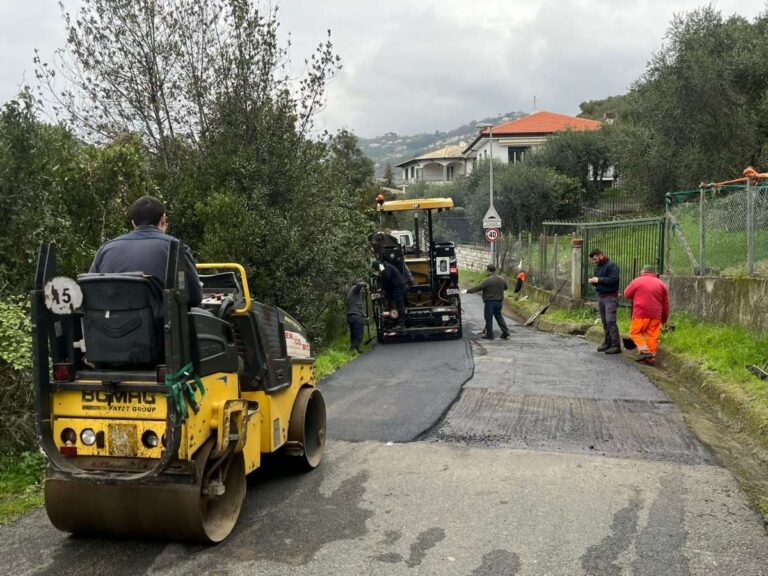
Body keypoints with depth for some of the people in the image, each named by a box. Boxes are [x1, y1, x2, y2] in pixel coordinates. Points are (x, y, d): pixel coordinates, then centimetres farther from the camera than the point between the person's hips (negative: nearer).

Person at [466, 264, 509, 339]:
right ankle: (505, 331, 12)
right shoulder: (502, 279, 2)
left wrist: (468, 291, -13)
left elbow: (478, 287, -19)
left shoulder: (488, 280, -19)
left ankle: (489, 334, 8)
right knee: (499, 316, 17)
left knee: (489, 318, 3)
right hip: (499, 301, 7)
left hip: (489, 302, -6)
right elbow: (505, 287, 19)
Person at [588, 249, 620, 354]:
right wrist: (593, 281, -1)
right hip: (600, 296, 8)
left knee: (610, 321, -12)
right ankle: (607, 343, 18)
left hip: (610, 297, -8)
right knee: (604, 321, 11)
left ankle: (616, 345, -10)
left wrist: (599, 280, -19)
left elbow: (613, 279, -22)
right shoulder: (598, 266, 16)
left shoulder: (611, 265, -11)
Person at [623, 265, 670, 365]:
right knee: (653, 335, 7)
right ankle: (651, 356, 7)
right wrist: (665, 318, 24)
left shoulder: (637, 281, 1)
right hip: (655, 315, 3)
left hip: (641, 313, -3)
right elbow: (665, 304, 15)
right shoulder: (661, 284, 12)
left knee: (635, 332, 8)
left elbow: (626, 295, 6)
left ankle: (644, 350, -8)